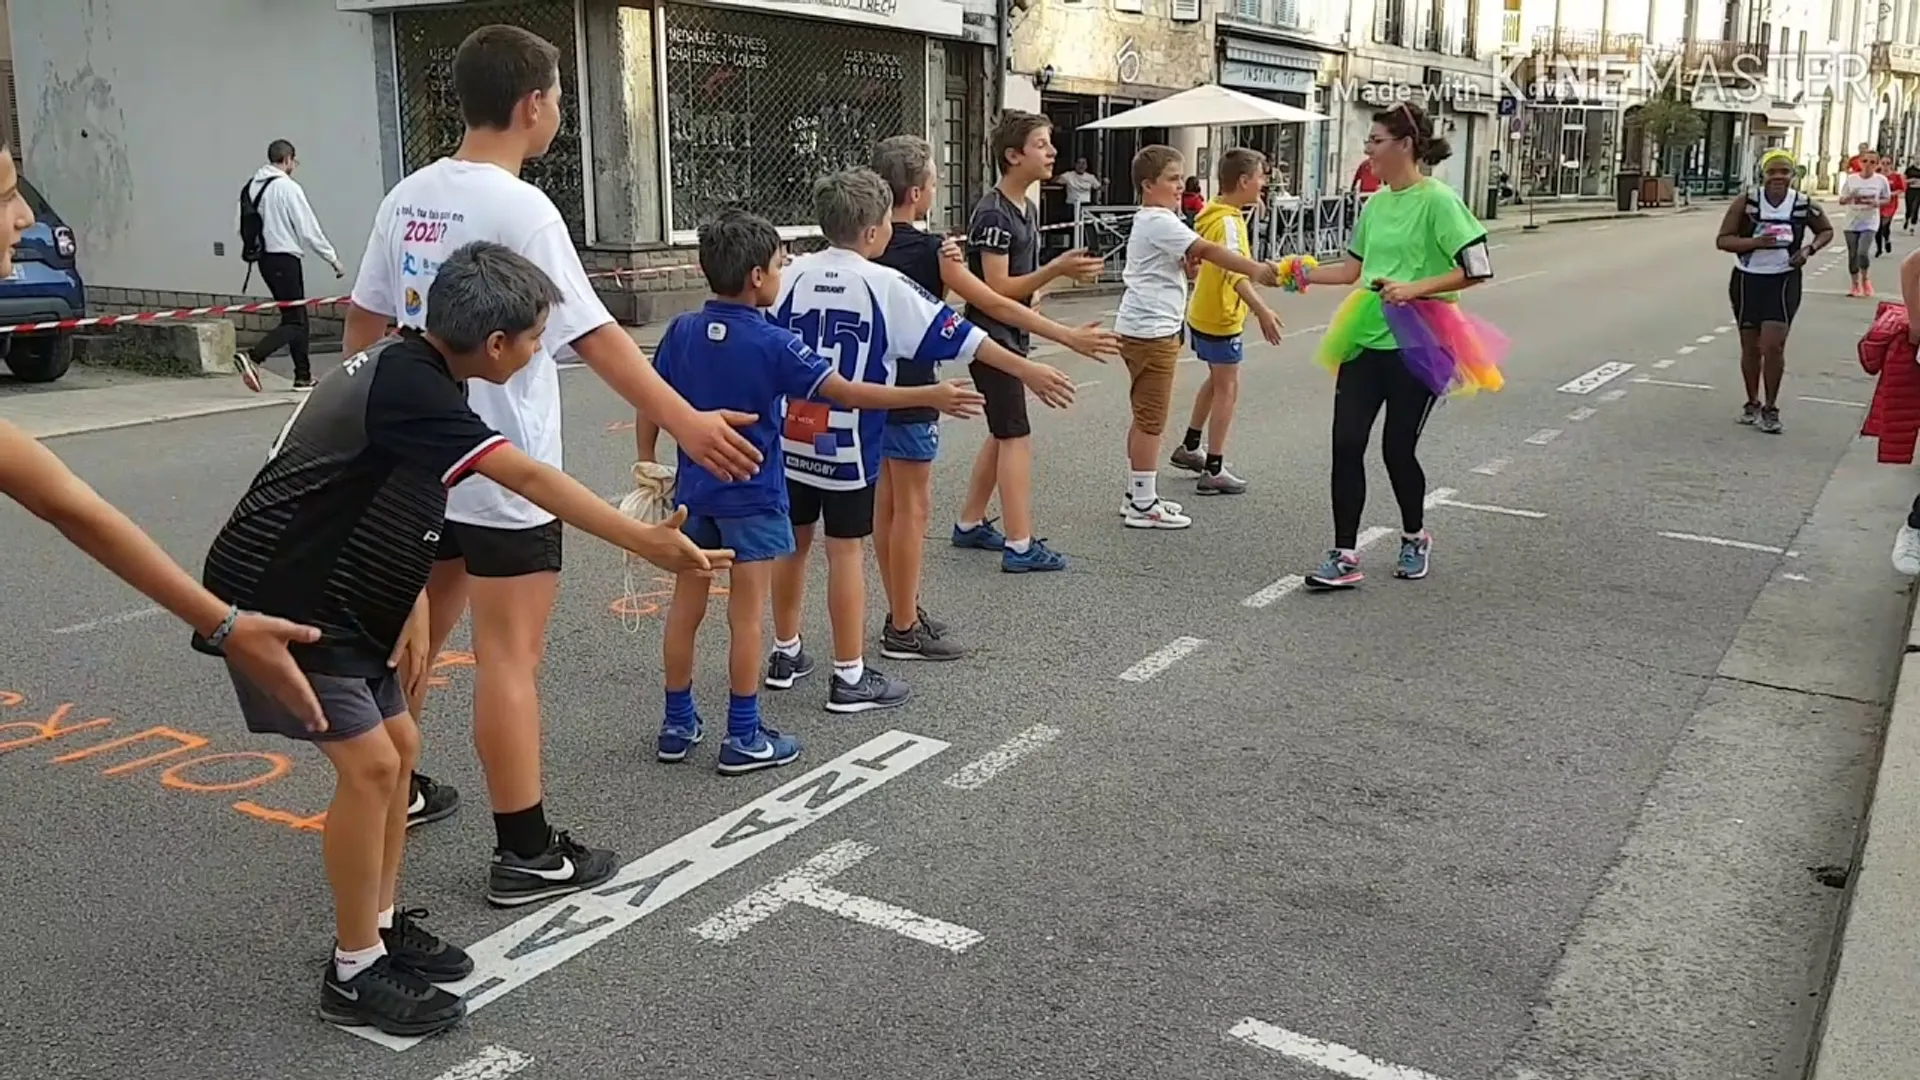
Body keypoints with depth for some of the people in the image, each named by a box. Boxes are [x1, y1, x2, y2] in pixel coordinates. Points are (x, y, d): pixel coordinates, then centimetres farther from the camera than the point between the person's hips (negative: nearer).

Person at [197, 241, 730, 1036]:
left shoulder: (410, 370, 5)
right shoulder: (408, 387, -25)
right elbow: (530, 480, -31)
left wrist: (410, 611, 7)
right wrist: (645, 542, -31)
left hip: (335, 598, 10)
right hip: (280, 600, -10)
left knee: (399, 744, 12)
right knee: (369, 763, -11)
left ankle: (381, 926, 25)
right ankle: (354, 974, 3)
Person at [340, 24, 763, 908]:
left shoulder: (410, 196, 6)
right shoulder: (520, 208, -17)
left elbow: (365, 318, 14)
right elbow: (593, 338, -22)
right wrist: (685, 422, -22)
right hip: (502, 471, -8)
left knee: (415, 632, 22)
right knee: (509, 657, -3)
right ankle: (526, 855, 5)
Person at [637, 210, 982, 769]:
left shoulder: (682, 331, -2)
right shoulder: (771, 344, -16)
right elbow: (846, 393, -19)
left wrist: (648, 466, 16)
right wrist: (930, 396, -14)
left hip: (694, 491, 6)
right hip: (752, 498, -5)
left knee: (686, 607, 13)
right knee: (746, 616, 2)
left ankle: (678, 725, 24)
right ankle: (744, 738, 9)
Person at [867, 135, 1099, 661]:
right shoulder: (928, 249, -16)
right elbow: (996, 305, -15)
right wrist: (1071, 337, -11)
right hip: (909, 393, -8)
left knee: (887, 503, 13)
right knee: (912, 508, -1)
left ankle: (902, 612, 24)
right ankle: (904, 630, 5)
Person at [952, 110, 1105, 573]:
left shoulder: (1026, 209, 11)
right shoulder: (993, 214, -18)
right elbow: (997, 289, -22)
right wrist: (1057, 269, -24)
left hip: (1011, 335, 10)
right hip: (991, 336, -10)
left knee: (1002, 435, 15)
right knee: (1016, 437, -9)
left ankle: (970, 524, 26)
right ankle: (1021, 546, -6)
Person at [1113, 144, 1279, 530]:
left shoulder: (1152, 220, 17)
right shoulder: (1159, 222, -15)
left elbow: (1191, 258, 18)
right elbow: (1209, 250, -24)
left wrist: (1188, 260, -4)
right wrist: (1256, 270, -26)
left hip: (1148, 329, 11)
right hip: (1151, 332, -11)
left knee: (1144, 418, 16)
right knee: (1151, 421, -5)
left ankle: (1138, 495, 24)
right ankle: (1143, 506, 1)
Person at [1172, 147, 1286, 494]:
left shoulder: (1215, 212, 5)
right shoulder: (1227, 221, -24)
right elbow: (1235, 272, -38)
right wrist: (1263, 312, -47)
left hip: (1204, 313, 10)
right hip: (1220, 318, -10)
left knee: (1217, 380, 25)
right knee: (1227, 389, 0)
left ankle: (1189, 447, 37)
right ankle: (1213, 471, 5)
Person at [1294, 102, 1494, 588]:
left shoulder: (1437, 201, -11)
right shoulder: (1375, 203, 10)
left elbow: (1478, 269, -15)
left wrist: (1415, 288, -22)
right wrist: (1302, 274, 10)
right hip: (1365, 341, 6)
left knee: (1398, 448, 4)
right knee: (1346, 444, -2)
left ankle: (1414, 538, 31)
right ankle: (1345, 557, 5)